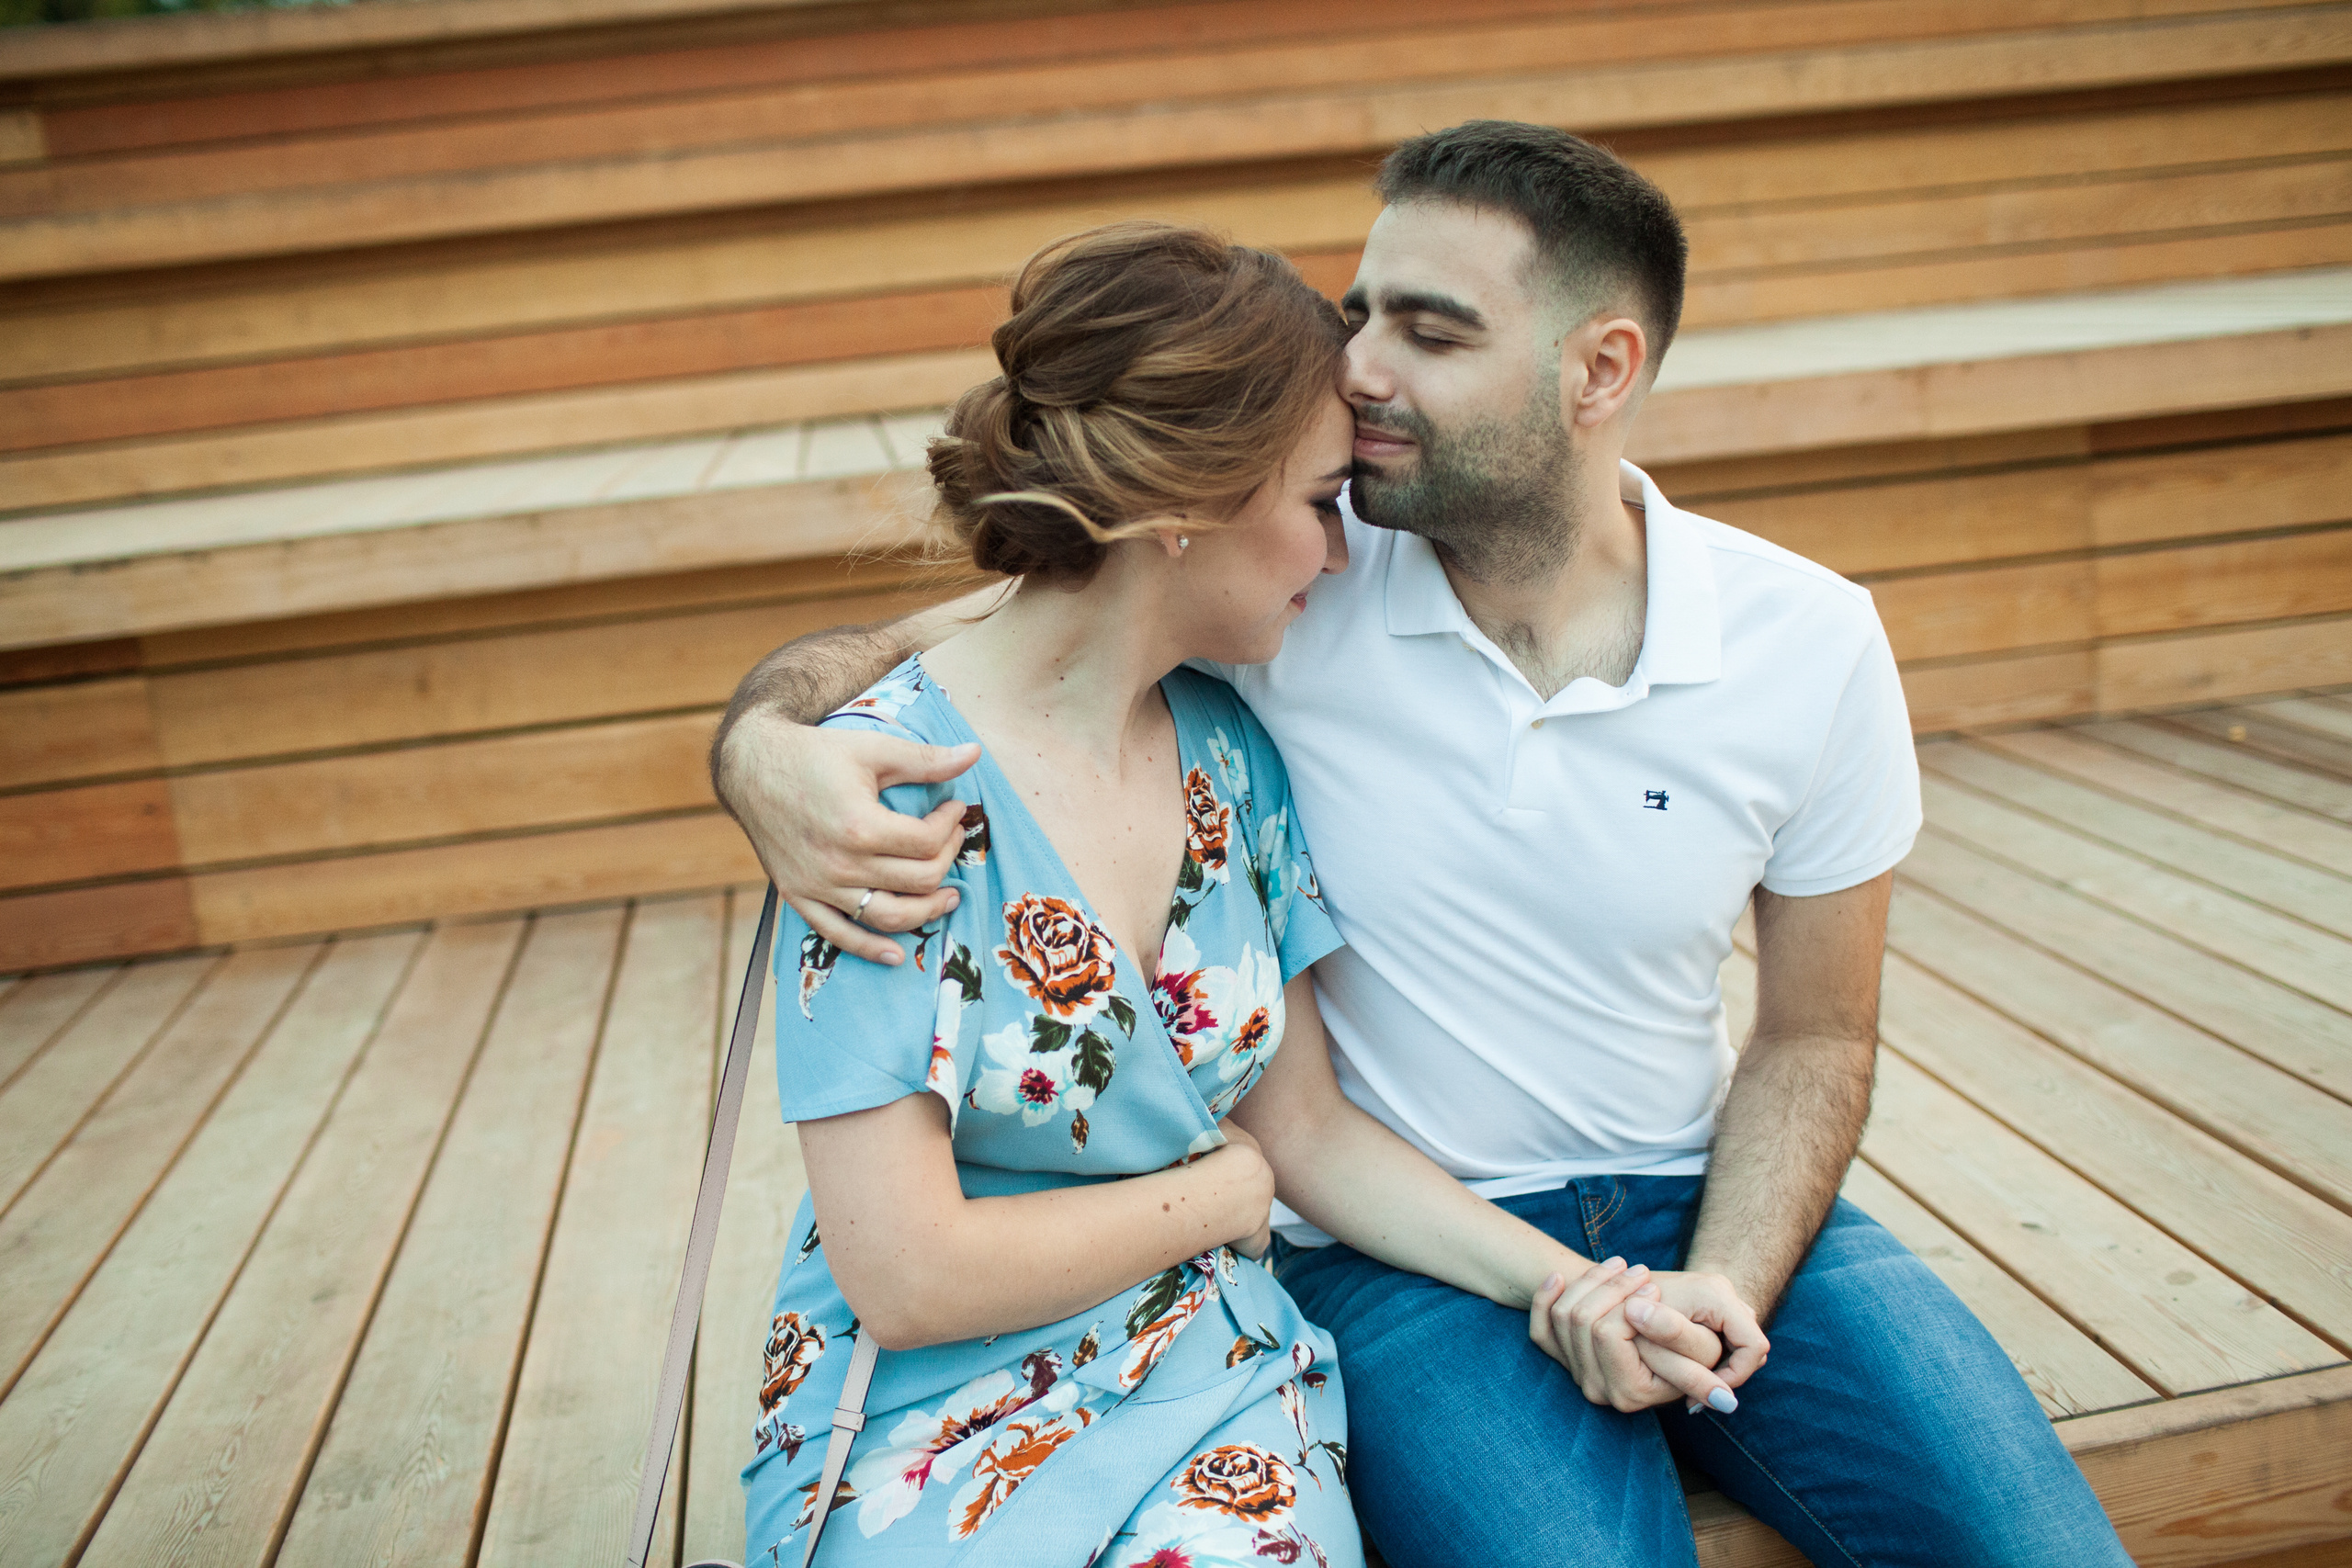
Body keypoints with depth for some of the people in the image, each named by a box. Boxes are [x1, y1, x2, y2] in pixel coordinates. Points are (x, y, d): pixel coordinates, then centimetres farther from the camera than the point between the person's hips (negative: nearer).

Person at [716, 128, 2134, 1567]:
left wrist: (1723, 1294, -15)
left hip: (1701, 1200, 2)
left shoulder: (1815, 643, -8)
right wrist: (767, 742, -32)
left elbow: (1813, 1034, 1)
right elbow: (918, 648, -8)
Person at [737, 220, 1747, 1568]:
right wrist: (1218, 1194, -7)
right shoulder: (895, 784, -17)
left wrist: (1572, 1285, -3)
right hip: (937, 1407, -3)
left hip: (1218, 1373, 4)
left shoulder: (1233, 752, 3)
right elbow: (904, 1274, -19)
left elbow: (1307, 1124, 9)